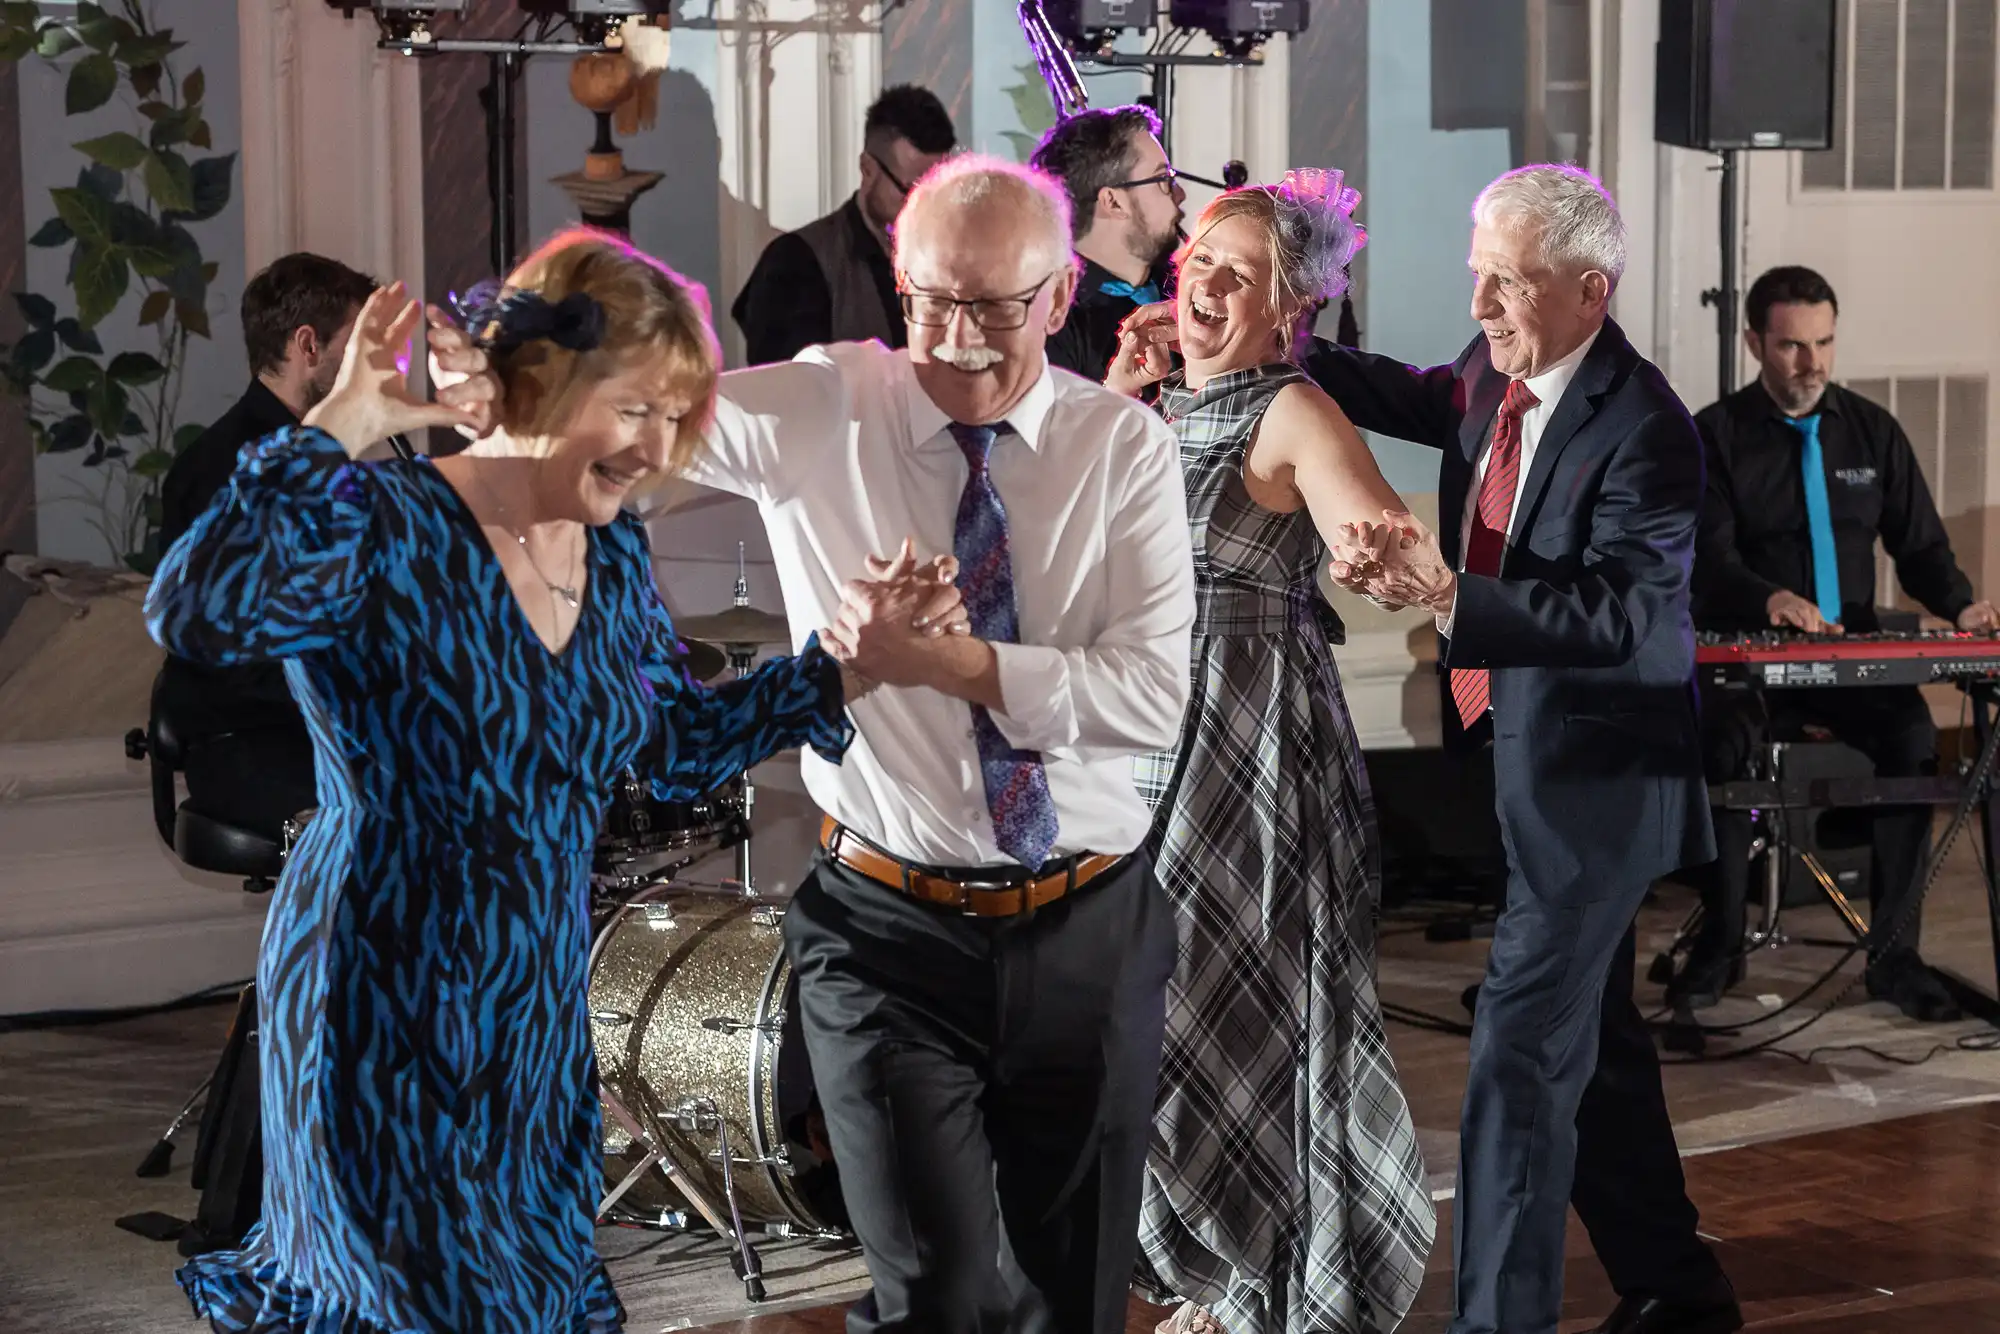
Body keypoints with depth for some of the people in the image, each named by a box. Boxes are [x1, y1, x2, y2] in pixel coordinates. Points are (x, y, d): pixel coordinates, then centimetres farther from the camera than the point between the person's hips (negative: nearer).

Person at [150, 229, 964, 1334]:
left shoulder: (610, 556, 5)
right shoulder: (391, 538, -18)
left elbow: (679, 744, 17)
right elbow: (193, 616, -36)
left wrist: (845, 663, 9)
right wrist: (340, 428, -33)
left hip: (539, 1012, 8)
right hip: (391, 1022, -8)